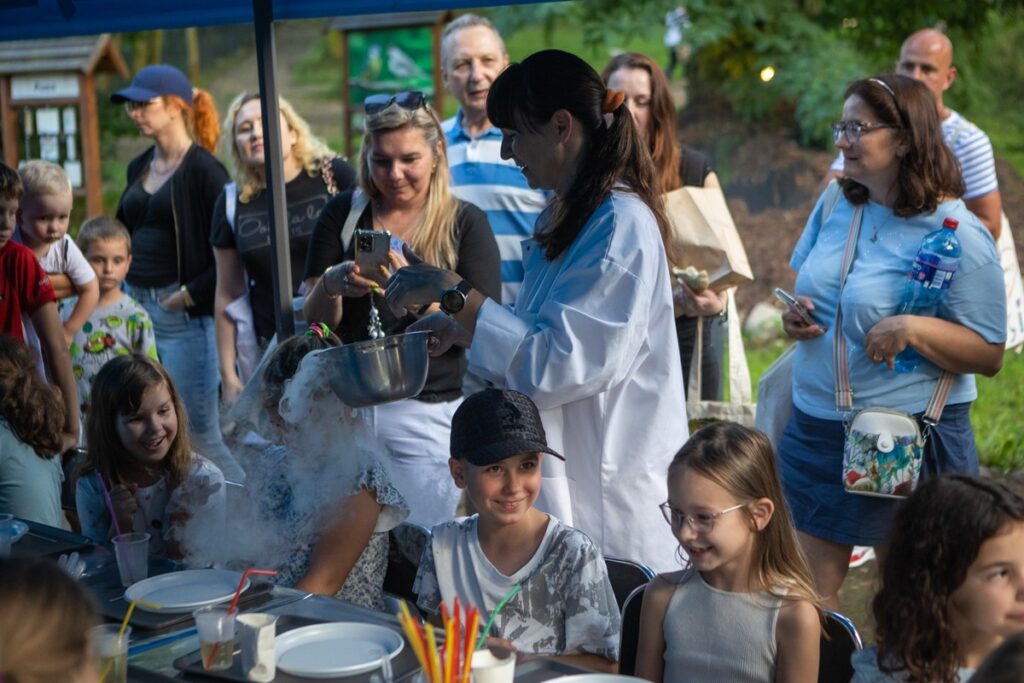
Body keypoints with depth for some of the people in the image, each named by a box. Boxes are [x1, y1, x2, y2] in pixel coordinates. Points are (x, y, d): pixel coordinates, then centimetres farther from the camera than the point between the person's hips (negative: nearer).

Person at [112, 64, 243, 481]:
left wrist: (184, 297, -14)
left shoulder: (203, 169, -8)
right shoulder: (139, 167, 15)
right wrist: (120, 294, 11)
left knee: (198, 434, -5)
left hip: (182, 316, -7)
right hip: (134, 308, 7)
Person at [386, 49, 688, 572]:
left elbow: (559, 364, -24)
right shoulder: (566, 216, 12)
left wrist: (454, 293, -21)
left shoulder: (621, 224, -18)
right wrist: (462, 327, 8)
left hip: (607, 486, -9)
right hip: (558, 476, 9)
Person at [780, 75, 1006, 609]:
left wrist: (915, 330, -29)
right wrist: (794, 315, -3)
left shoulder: (957, 234, -14)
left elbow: (990, 354, -13)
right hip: (815, 423, 5)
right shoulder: (835, 204, 4)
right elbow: (803, 280, 20)